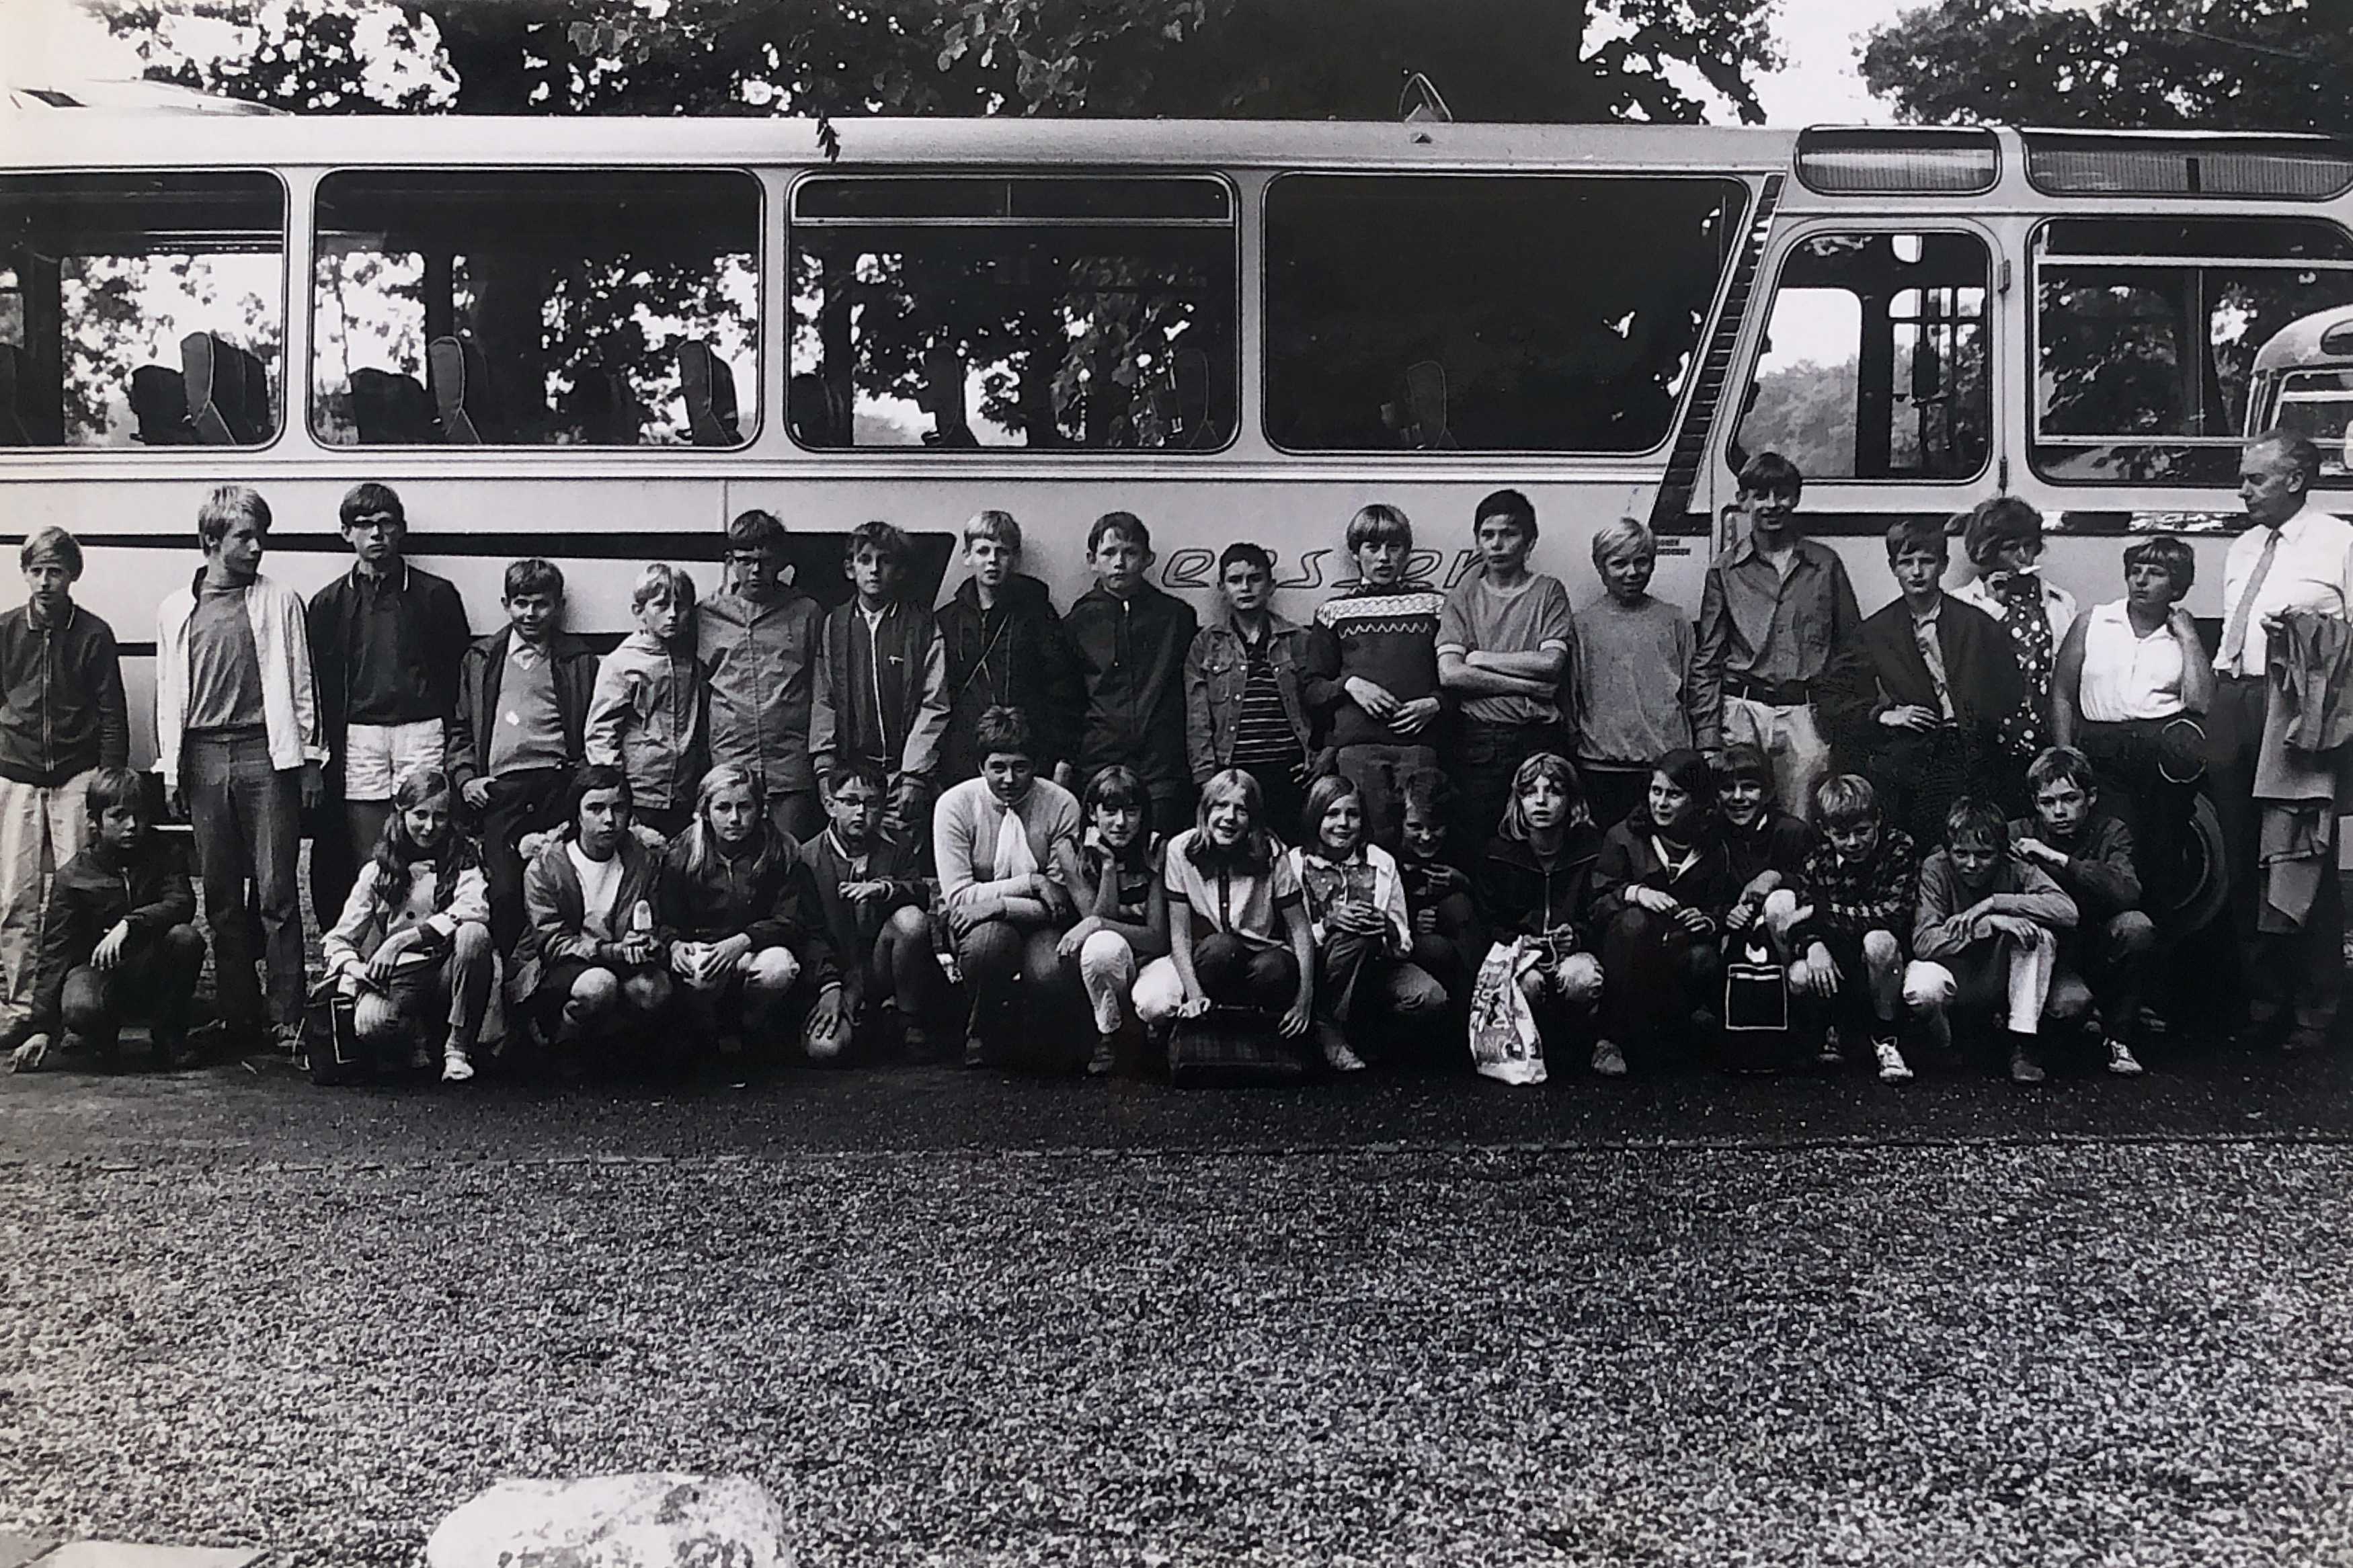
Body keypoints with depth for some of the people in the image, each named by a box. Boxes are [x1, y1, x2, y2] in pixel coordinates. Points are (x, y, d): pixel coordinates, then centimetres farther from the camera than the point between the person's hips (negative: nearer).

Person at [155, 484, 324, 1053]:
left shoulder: (281, 602, 4)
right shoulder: (176, 612, 12)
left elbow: (301, 685, 4)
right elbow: (169, 696, 14)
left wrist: (310, 761, 1)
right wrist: (171, 771, 10)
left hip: (266, 756, -3)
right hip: (205, 761, 3)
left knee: (277, 893, -6)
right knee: (221, 896, 7)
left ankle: (287, 1018, -2)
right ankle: (238, 1014, 15)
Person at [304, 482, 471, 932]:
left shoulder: (436, 595, 8)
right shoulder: (329, 604, 13)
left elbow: (460, 675, 6)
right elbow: (318, 685, 11)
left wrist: (457, 745, -2)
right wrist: (325, 752, 3)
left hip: (423, 730, -1)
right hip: (358, 737, 2)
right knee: (368, 861, 2)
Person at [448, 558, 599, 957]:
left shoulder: (579, 661, 14)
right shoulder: (480, 659, 19)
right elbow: (460, 728, 21)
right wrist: (465, 778, 7)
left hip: (560, 786, -1)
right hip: (500, 790, 1)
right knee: (503, 892, -10)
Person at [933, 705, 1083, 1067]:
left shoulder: (1061, 805, -9)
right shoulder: (955, 805, -11)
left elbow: (1064, 900, -10)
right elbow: (957, 896, -16)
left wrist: (1001, 903, -25)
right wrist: (1032, 882, -22)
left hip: (1038, 925, 1)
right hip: (981, 925, 0)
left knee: (1050, 974, -33)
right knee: (990, 940, -37)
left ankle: (1027, 1035, 7)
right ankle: (983, 1032, -3)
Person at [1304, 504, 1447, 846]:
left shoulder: (1434, 605, 14)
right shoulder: (1335, 611, 14)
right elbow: (1313, 690, 12)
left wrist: (1435, 703, -5)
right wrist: (1350, 684, -5)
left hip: (1418, 743, 0)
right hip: (1356, 745, 0)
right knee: (1370, 840, -7)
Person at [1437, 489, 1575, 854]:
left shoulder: (1548, 591, 8)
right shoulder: (1463, 597, 9)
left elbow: (1551, 662, -7)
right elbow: (1449, 674, -5)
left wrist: (1479, 658, -3)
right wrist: (1529, 685, -8)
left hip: (1540, 738, 0)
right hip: (1480, 740, 1)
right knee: (1477, 843, 1)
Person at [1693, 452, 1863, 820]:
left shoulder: (1825, 564, 10)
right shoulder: (1724, 571, 8)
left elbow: (1850, 648, 12)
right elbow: (1707, 661, 7)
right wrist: (1708, 738, -1)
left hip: (1808, 717, 0)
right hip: (1745, 711, 0)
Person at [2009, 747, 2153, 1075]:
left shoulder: (2112, 833, -7)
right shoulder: (2019, 835, -6)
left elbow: (2128, 893, -27)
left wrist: (2057, 858, -29)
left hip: (2096, 947, 1)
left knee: (2136, 926, -31)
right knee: (2069, 1002, -33)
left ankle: (2120, 1036, -11)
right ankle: (2088, 1017, 10)